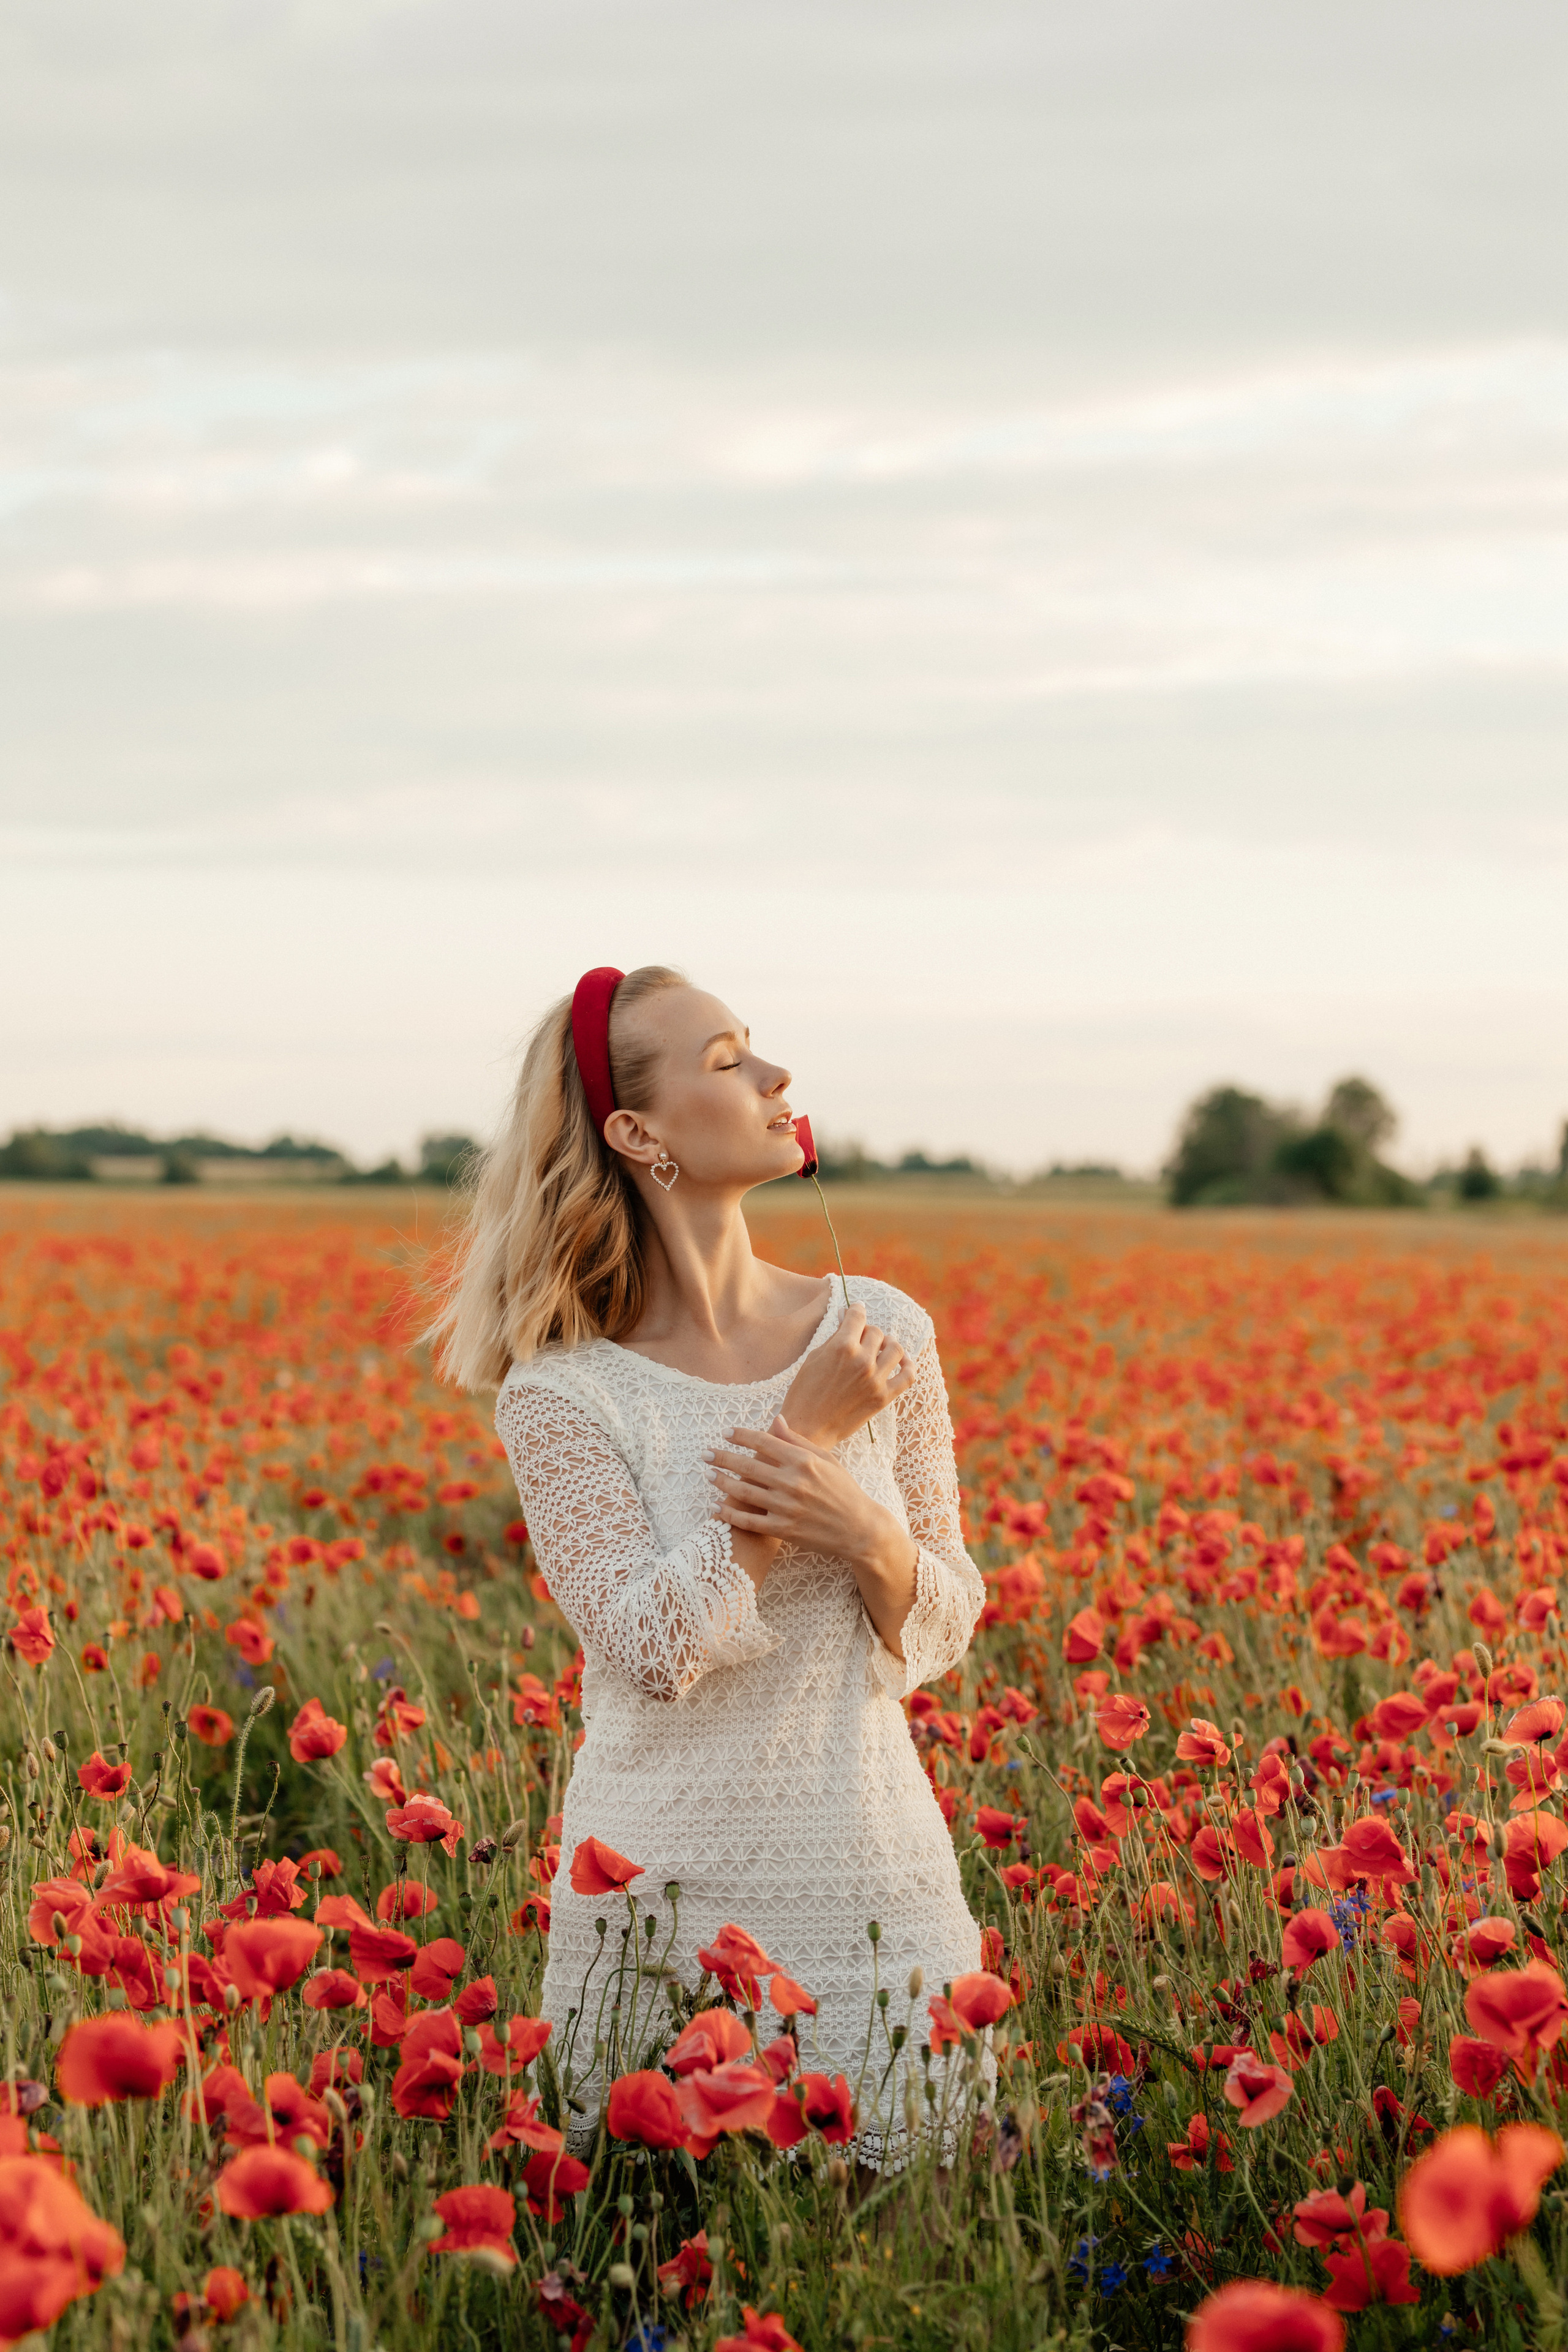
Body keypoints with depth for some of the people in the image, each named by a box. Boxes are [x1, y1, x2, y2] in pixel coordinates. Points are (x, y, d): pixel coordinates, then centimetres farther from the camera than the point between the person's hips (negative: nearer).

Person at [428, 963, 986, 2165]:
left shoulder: (884, 1331, 1)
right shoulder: (564, 1390, -7)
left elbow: (942, 1632, 6)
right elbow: (654, 1649, -16)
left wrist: (869, 1536, -15)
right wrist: (805, 1430, -16)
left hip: (875, 1877, 2)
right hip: (664, 1896, -2)